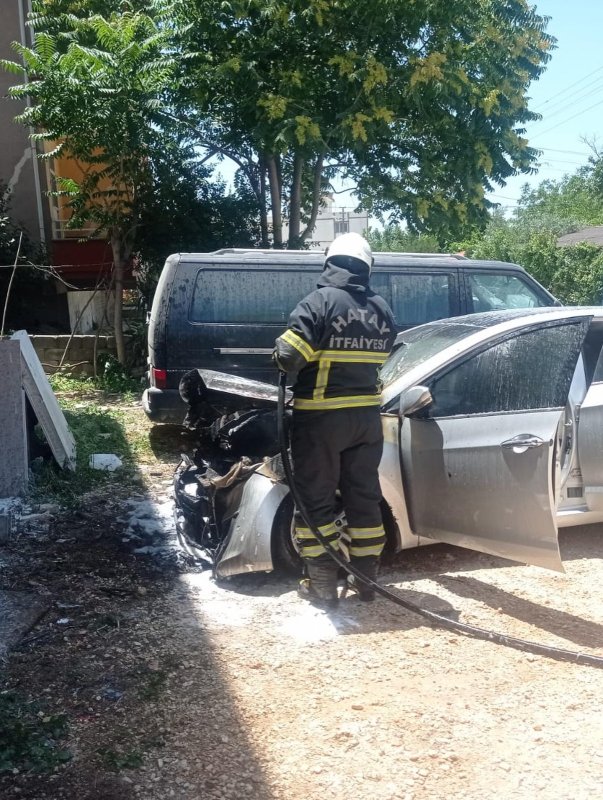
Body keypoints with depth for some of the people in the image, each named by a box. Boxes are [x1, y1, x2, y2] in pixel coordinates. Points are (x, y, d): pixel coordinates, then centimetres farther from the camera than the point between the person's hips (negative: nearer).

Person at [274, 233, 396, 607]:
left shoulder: (320, 301, -13)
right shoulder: (382, 309, 6)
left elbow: (288, 355, -20)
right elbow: (381, 358, 11)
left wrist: (289, 375, 2)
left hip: (320, 417, -6)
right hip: (367, 416, 6)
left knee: (317, 499, 4)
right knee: (364, 496, 15)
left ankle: (323, 586, 9)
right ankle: (367, 579, 23)